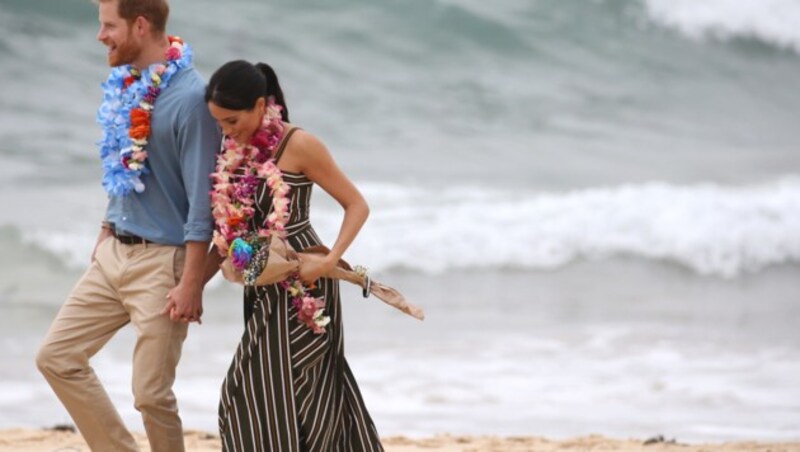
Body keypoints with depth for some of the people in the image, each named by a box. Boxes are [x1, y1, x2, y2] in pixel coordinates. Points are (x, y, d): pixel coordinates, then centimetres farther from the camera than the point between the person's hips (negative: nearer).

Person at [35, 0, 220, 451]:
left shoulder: (188, 96, -18)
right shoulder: (126, 85, 6)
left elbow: (201, 198, -18)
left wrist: (191, 284, -19)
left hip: (162, 261, -8)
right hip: (114, 253, 8)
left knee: (151, 393, -3)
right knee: (57, 356, 7)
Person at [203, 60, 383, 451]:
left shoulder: (298, 146, -14)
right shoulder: (234, 150, 6)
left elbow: (357, 205, -9)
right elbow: (230, 231, 13)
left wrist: (330, 261, -21)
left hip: (301, 287, -7)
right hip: (264, 289, 7)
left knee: (259, 394, -8)